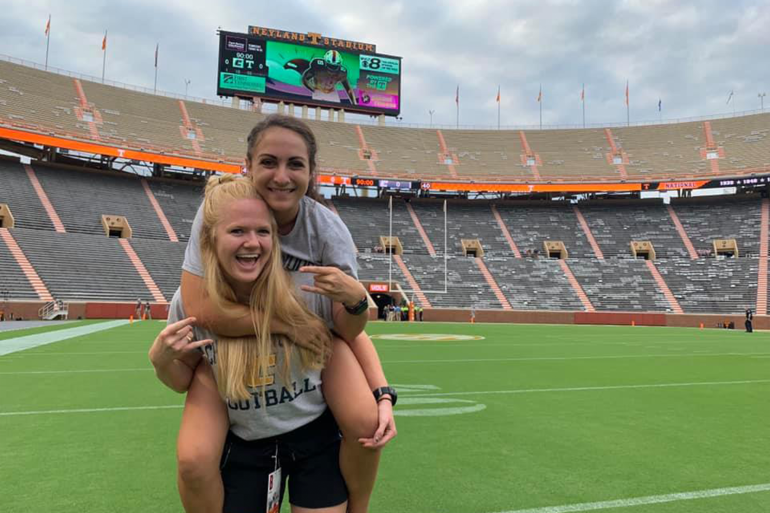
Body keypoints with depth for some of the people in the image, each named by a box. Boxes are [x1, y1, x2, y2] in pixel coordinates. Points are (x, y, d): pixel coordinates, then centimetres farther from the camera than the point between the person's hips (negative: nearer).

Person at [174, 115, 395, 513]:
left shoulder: (328, 229, -20)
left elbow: (351, 332, -17)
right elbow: (200, 309, -28)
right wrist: (287, 324, -27)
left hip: (314, 336, 1)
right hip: (232, 342, 0)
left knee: (367, 424, -19)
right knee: (194, 461, -20)